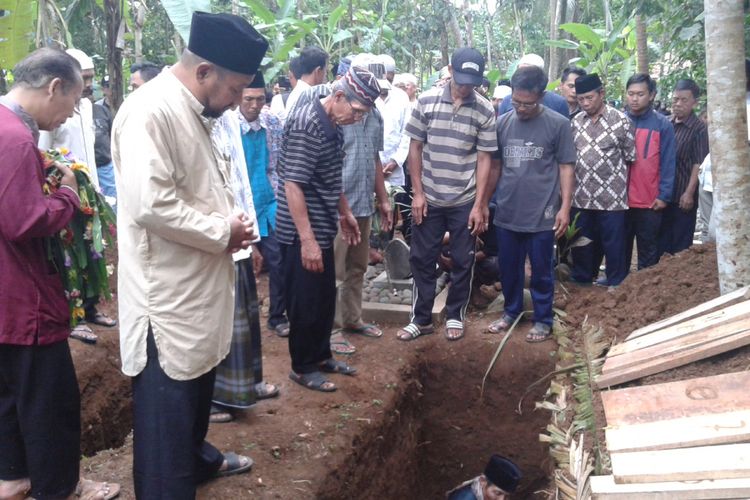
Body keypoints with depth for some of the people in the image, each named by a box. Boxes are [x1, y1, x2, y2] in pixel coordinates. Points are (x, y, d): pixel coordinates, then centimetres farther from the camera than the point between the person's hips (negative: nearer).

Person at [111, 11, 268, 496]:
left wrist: (231, 221, 4)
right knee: (168, 404, 3)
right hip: (168, 292, -10)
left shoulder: (193, 110, 12)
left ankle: (197, 457, 47)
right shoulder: (151, 110, -21)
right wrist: (222, 232, -17)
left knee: (198, 384, 26)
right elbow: (151, 204, -29)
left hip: (198, 283, 10)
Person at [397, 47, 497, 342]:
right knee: (421, 259, 8)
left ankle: (455, 316, 27)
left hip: (465, 201, -1)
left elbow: (484, 158, -5)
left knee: (462, 261, 9)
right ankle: (421, 318, 23)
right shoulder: (426, 101, -5)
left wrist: (479, 205, -8)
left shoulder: (485, 111, -7)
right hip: (429, 198, 1)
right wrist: (417, 192, -3)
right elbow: (415, 147, 1)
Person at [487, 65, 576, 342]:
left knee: (541, 271, 8)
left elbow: (566, 168, -4)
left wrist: (565, 207, -9)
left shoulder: (558, 124, -7)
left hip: (542, 215, -3)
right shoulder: (502, 123, 3)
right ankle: (511, 311, 34)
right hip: (506, 213, 4)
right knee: (508, 268, 16)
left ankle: (543, 320, 23)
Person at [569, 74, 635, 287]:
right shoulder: (575, 122, 7)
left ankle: (616, 286, 19)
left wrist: (610, 165, 8)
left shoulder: (621, 120, -6)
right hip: (581, 195, 4)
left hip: (611, 196, -4)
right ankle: (581, 281, 31)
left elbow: (630, 156, 0)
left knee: (613, 244, 5)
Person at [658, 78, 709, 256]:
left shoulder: (699, 128, -8)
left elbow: (699, 163, -12)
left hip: (682, 195, -5)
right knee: (660, 239, 14)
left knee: (681, 244, 4)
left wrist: (689, 193, -17)